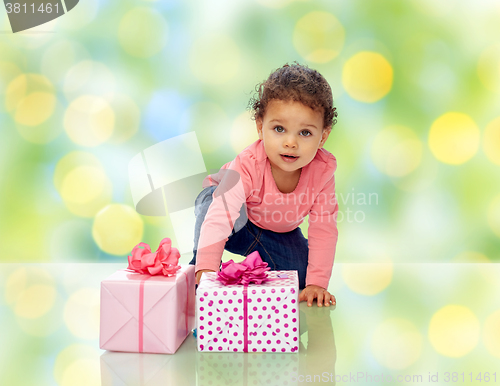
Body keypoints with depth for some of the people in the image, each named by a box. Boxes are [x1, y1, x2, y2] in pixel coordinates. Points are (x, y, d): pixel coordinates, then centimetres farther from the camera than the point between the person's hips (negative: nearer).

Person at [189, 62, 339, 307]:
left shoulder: (323, 170, -29)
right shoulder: (248, 165, -40)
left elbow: (323, 229, -22)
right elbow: (219, 218, -47)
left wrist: (316, 283, -25)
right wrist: (206, 269, -56)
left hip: (279, 232, 4)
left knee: (301, 275, -13)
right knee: (212, 201, -38)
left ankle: (257, 264, 18)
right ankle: (199, 279, -19)